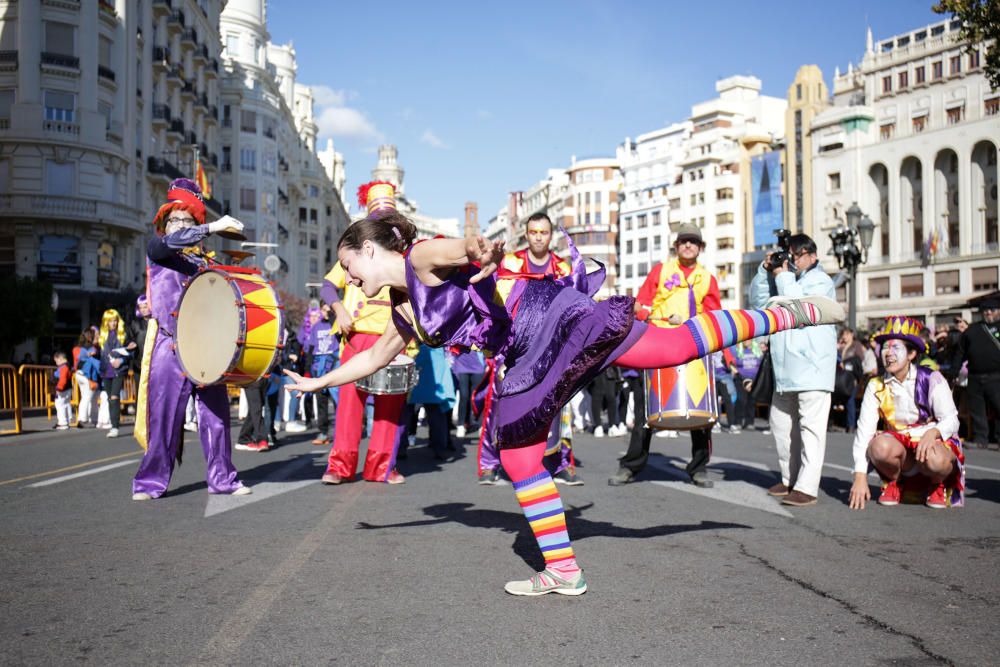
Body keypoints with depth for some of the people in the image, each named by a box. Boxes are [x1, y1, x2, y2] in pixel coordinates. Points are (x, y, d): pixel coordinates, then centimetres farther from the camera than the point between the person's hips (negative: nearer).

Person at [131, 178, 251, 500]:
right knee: (164, 413, -4)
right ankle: (151, 481, 7)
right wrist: (213, 227, -21)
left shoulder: (203, 259, 18)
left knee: (215, 413, 2)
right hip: (170, 345, -3)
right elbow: (171, 241, -15)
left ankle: (222, 477, 10)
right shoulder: (156, 249, 8)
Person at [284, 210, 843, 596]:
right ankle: (562, 572, 15)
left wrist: (478, 249, -56)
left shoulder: (422, 257, -8)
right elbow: (375, 355, 36)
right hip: (529, 358, 9)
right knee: (517, 456, 7)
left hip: (554, 318, -9)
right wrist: (316, 382, 41)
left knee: (680, 345, -12)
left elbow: (464, 246, -32)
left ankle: (793, 312, 8)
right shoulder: (404, 313, 20)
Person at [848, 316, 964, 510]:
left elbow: (951, 420, -11)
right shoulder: (876, 387, -2)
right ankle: (893, 483, 1)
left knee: (934, 460, -36)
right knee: (880, 446, -32)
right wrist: (860, 476, -21)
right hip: (900, 445, 2)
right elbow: (864, 429, -11)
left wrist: (932, 434, -36)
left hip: (934, 443, -2)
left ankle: (937, 486, 2)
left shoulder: (931, 379, -7)